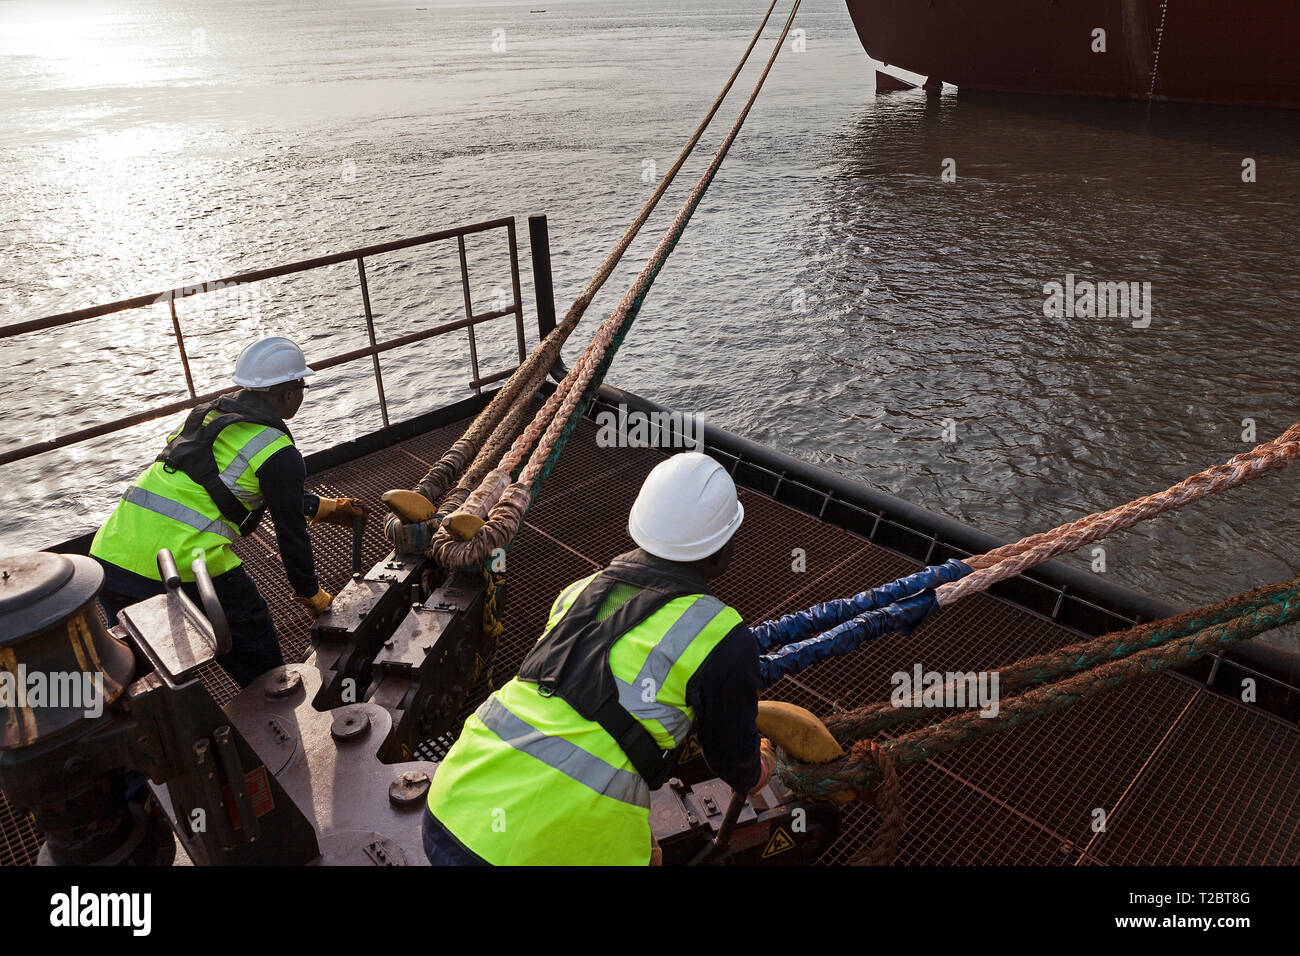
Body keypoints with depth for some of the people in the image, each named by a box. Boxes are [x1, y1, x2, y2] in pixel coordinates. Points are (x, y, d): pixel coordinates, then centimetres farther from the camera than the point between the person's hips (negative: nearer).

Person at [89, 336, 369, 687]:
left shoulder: (208, 415, 19)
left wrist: (328, 508, 37)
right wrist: (312, 595, 18)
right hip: (185, 566, -7)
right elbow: (291, 534, 2)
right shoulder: (278, 453, -5)